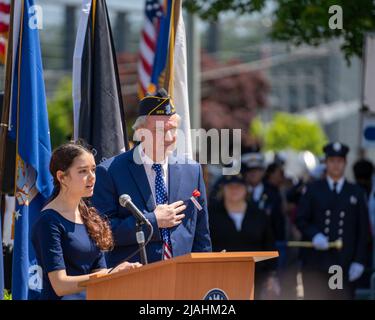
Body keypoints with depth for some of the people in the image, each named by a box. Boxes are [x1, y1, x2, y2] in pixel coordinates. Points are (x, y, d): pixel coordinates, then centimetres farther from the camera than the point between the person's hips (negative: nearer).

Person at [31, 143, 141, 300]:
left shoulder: (90, 216, 16)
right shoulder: (49, 221, -6)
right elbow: (60, 285, -12)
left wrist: (124, 271, -5)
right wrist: (114, 273, -17)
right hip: (62, 298, -7)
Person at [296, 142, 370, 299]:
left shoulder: (356, 193, 11)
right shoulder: (313, 190, 10)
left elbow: (363, 230, 7)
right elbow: (301, 220, 5)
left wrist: (359, 261, -2)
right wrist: (314, 235, -15)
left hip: (345, 263, 0)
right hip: (316, 261, 0)